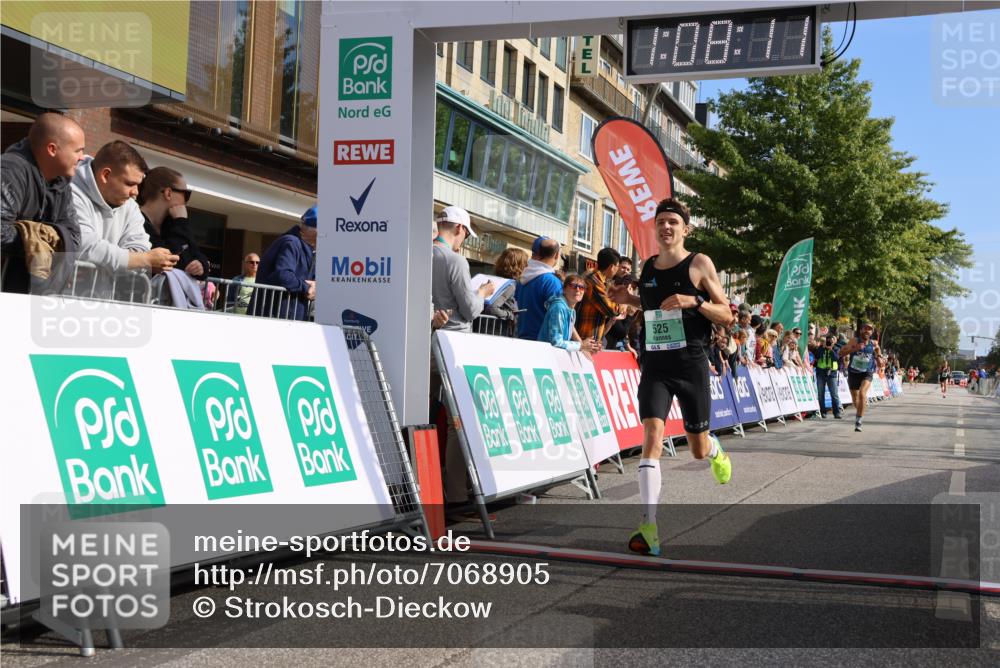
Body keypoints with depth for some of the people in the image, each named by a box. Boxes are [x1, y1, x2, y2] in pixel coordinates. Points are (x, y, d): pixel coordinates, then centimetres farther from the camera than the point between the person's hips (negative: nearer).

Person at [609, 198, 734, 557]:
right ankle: (649, 526, -20)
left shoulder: (699, 264, -4)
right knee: (652, 436, -18)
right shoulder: (647, 267, 9)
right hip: (655, 365, 2)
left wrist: (695, 301, -21)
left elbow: (726, 315, -4)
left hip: (691, 365, -2)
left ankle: (715, 449, 51)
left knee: (699, 450, 10)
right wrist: (630, 299, 8)